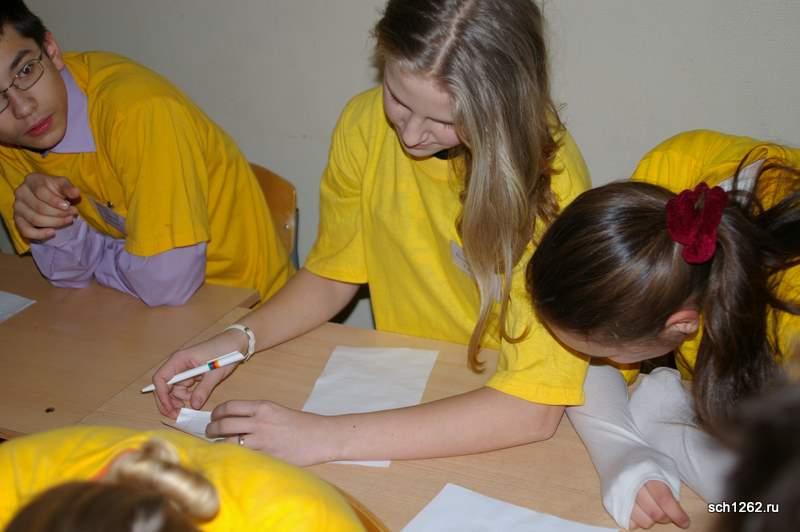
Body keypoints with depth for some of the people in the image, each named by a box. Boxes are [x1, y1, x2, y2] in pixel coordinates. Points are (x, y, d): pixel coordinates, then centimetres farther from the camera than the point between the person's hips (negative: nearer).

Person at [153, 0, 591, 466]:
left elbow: (533, 406, -29)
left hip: (508, 437, -3)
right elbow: (332, 274, 4)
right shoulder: (365, 123, -11)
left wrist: (327, 438, -32)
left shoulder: (549, 177, -24)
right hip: (402, 389, 4)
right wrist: (240, 338, -13)